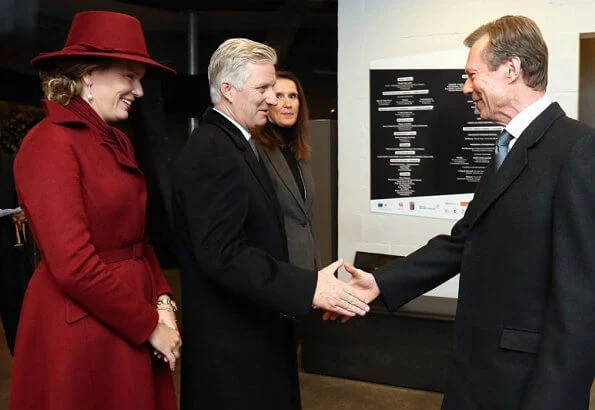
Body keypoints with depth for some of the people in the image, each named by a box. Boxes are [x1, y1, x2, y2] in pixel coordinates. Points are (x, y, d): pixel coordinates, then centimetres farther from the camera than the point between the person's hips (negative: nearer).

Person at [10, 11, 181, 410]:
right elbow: (73, 265, -22)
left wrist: (162, 303, -2)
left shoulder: (118, 142, 8)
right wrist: (150, 326, -14)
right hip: (80, 329, -8)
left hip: (133, 326, 8)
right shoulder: (50, 142, -17)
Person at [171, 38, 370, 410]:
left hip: (252, 332, 10)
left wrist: (308, 285, 16)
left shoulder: (236, 144, 12)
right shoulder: (211, 152, -20)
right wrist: (309, 287, -30)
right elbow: (221, 253, -29)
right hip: (232, 342, -10)